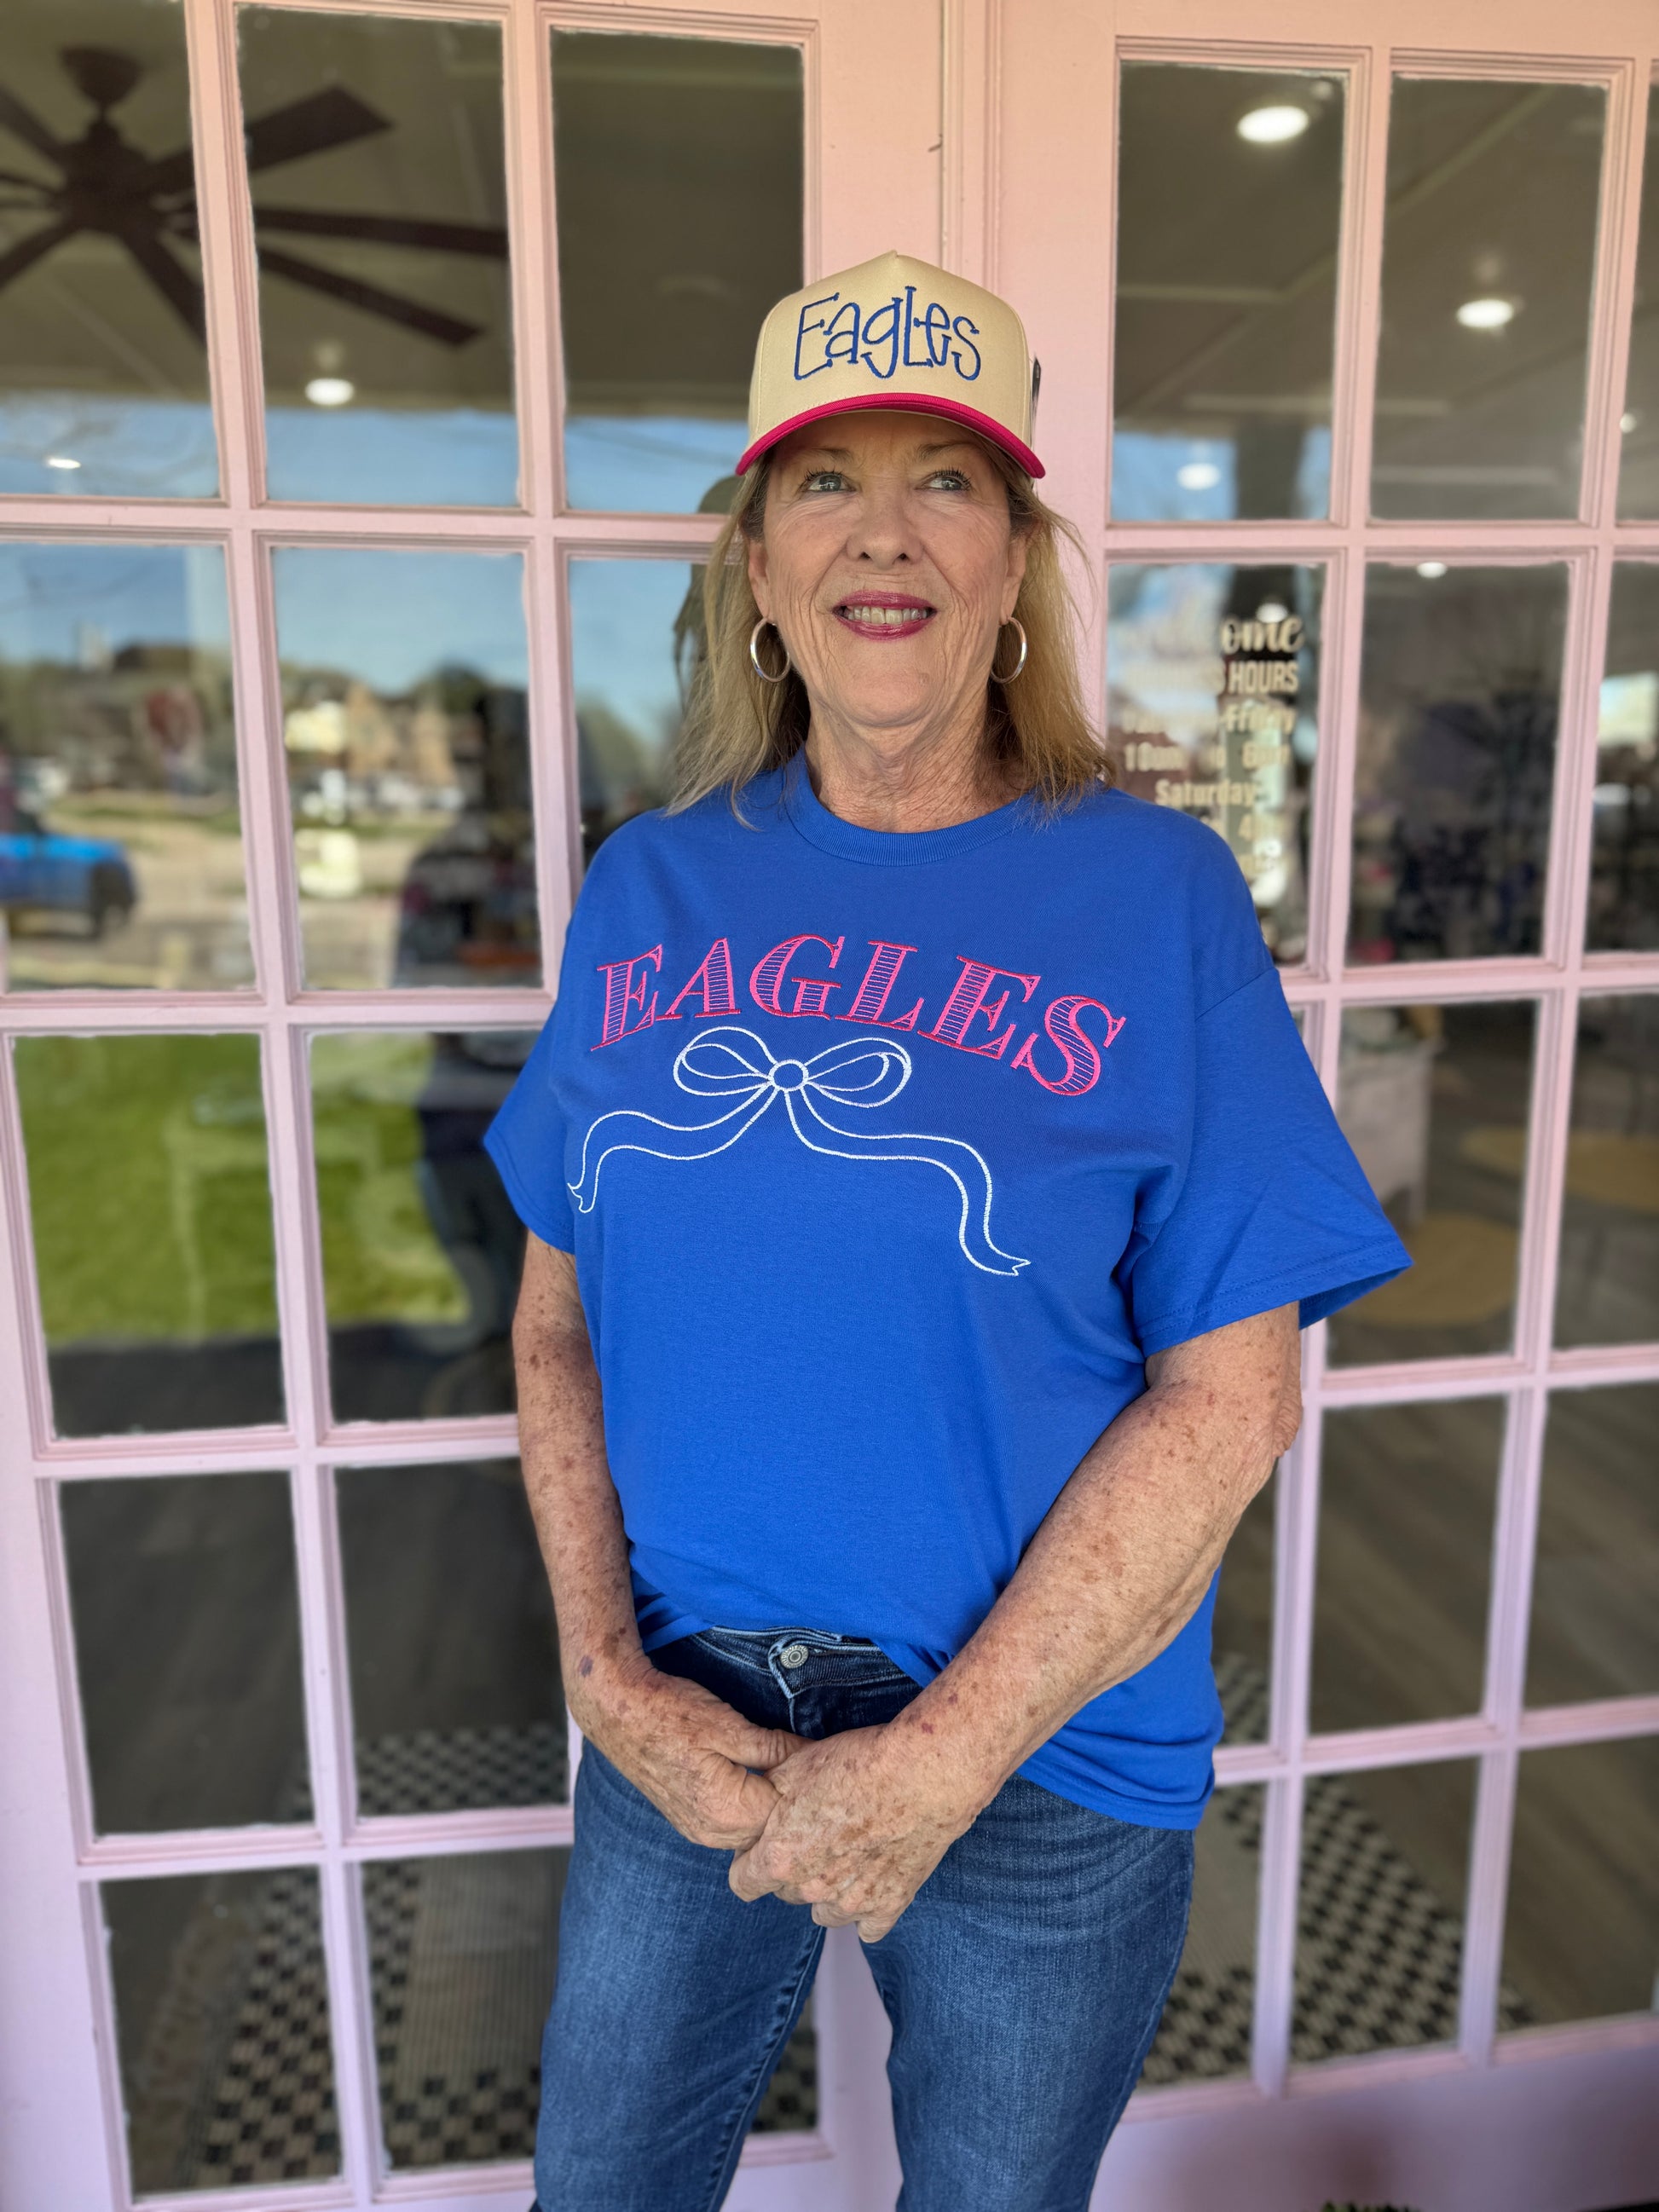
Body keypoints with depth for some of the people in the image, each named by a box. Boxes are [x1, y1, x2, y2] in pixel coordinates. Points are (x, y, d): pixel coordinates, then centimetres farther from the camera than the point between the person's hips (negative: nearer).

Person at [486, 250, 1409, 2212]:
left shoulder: (1158, 897, -11)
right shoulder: (650, 889, -2)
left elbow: (1230, 1397, -13)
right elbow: (559, 1314, 2)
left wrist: (942, 1762, -15)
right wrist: (608, 1674, -8)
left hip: (1045, 1759, -2)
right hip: (687, 1727, 3)